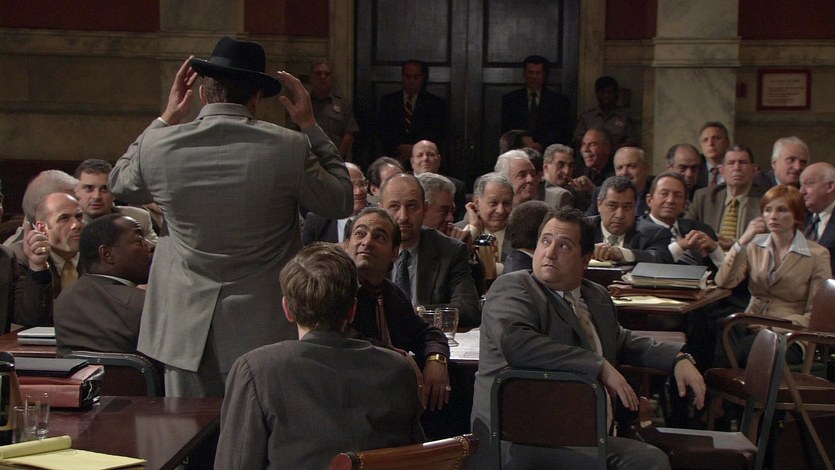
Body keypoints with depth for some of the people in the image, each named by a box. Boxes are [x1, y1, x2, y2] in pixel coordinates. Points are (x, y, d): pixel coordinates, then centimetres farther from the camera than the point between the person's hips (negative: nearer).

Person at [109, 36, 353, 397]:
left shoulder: (158, 147, -7)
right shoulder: (289, 148, -13)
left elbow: (119, 185, 16)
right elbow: (342, 201, 4)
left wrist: (166, 119, 16)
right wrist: (310, 127, 9)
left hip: (185, 333, 2)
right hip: (262, 330, -1)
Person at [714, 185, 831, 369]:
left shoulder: (817, 254, 3)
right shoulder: (755, 246, 15)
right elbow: (723, 282, -2)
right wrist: (742, 242, -9)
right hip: (750, 326, 3)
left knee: (747, 348, -36)